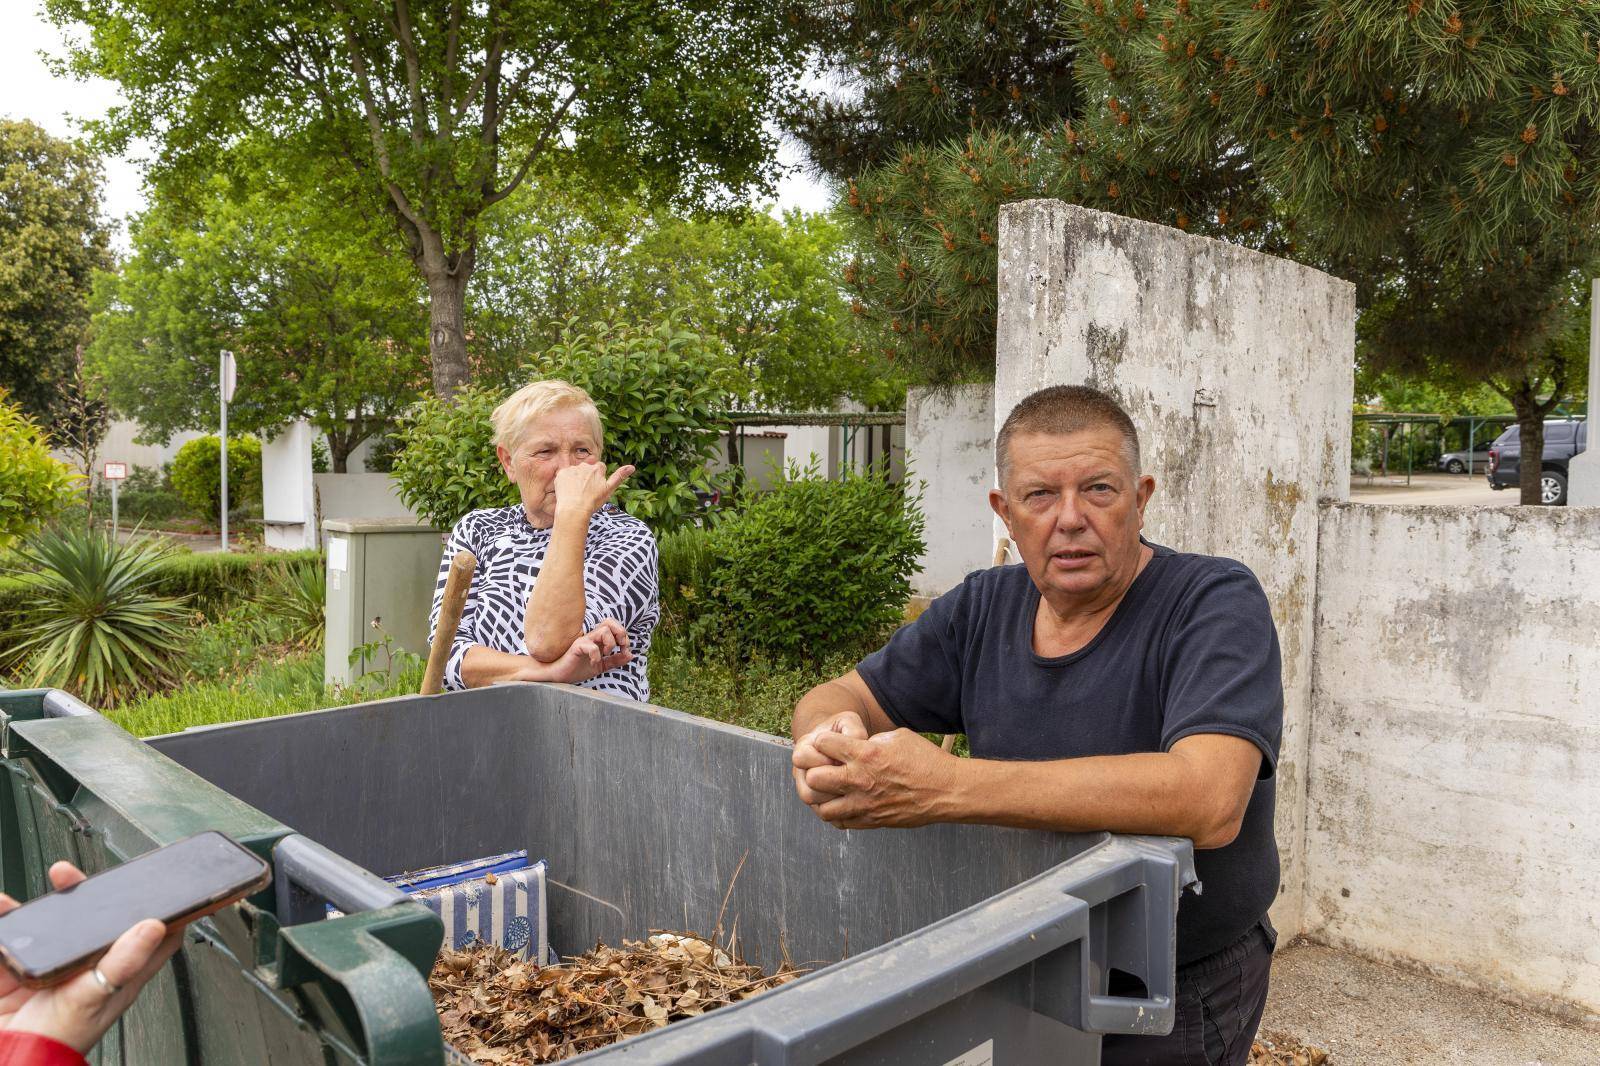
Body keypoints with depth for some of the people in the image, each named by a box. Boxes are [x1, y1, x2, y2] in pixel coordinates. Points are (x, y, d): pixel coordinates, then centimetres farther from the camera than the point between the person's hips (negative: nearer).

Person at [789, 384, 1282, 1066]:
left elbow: (1208, 802, -36)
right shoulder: (983, 607, -4)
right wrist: (828, 737, -25)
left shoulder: (1217, 603, -20)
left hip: (1181, 998, -4)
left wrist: (944, 787, -41)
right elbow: (837, 696, 2)